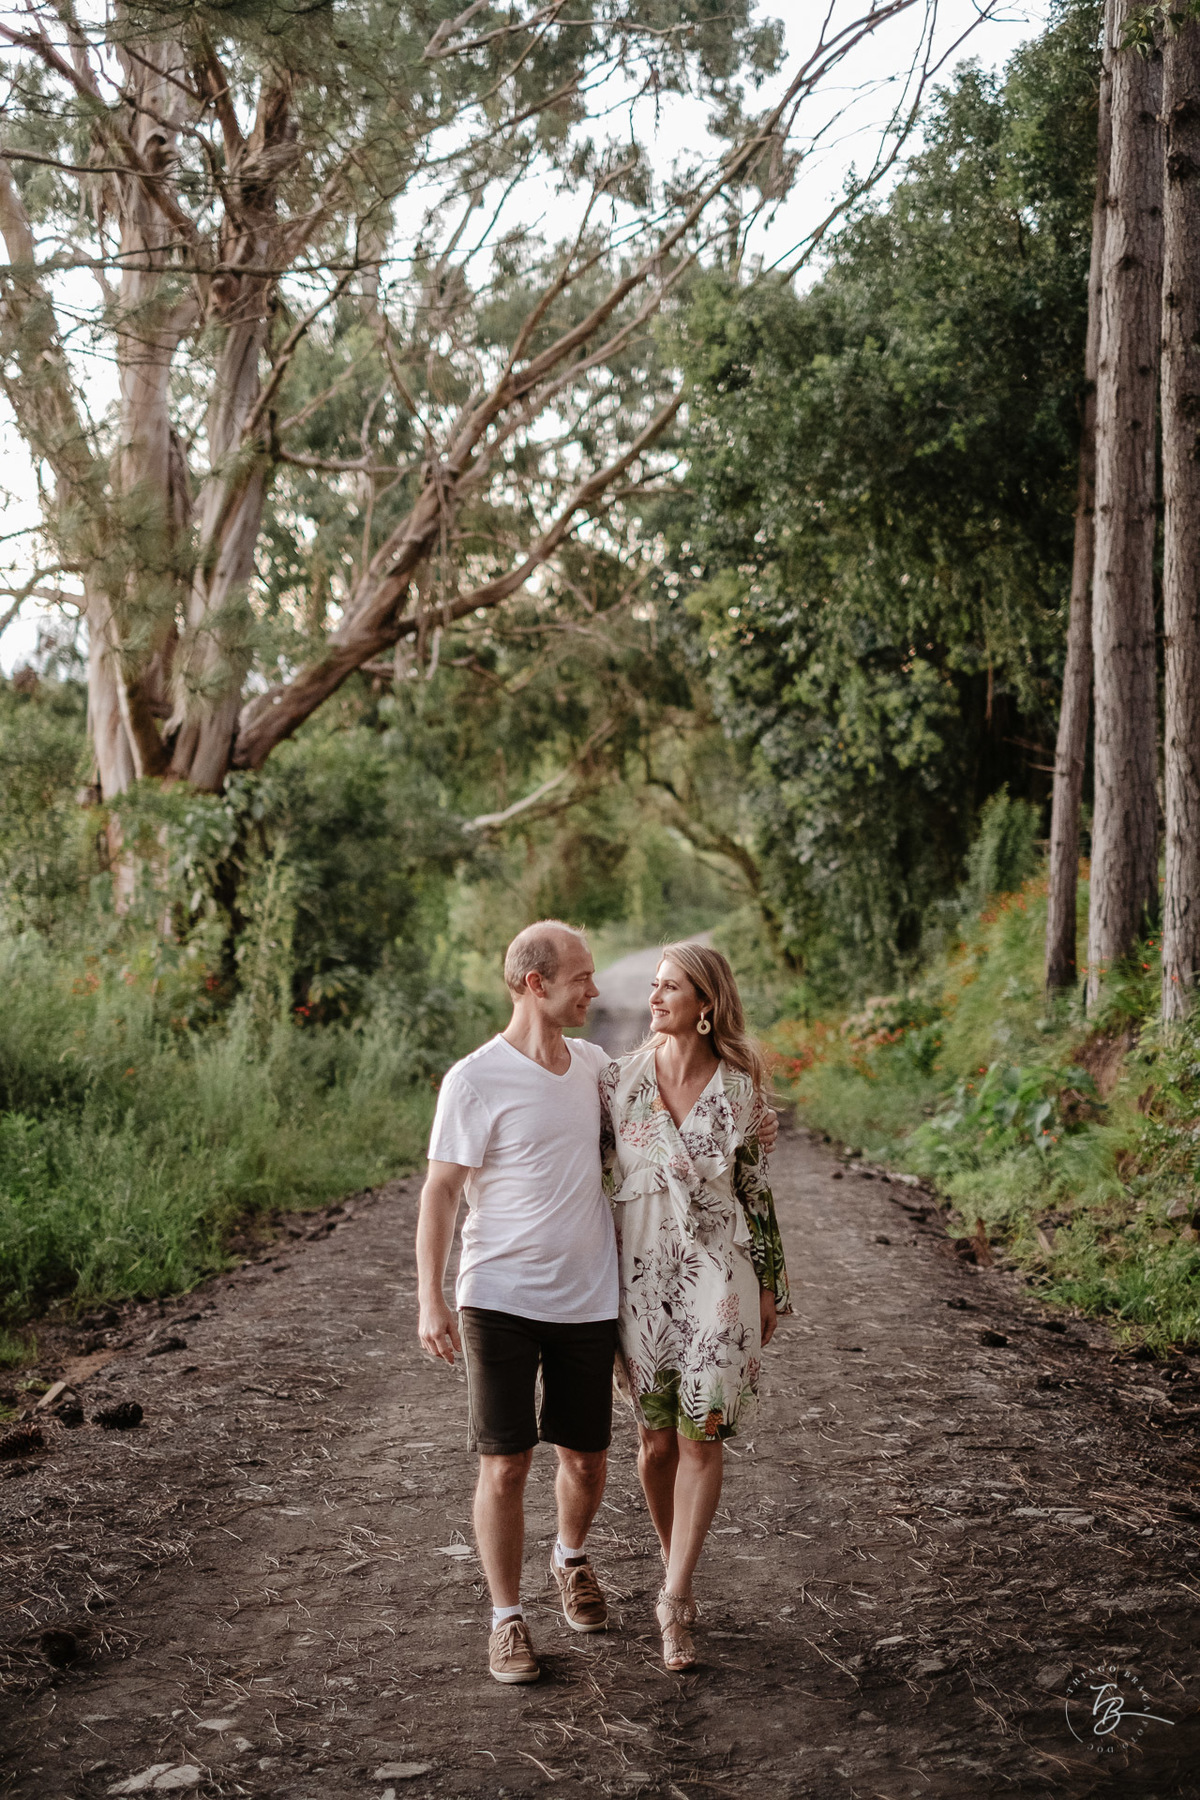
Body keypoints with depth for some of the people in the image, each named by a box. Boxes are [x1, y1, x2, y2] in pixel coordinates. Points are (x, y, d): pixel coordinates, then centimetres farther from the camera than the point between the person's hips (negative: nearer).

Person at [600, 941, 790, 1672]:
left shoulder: (740, 1087, -3)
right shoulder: (621, 1078, -2)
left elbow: (756, 1189, 5)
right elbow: (590, 1173, 4)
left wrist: (769, 1286, 5)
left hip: (716, 1272, -1)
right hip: (640, 1274, 1)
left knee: (702, 1435, -6)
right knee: (657, 1436, 8)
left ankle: (674, 1603, 1)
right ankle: (679, 1573, 29)